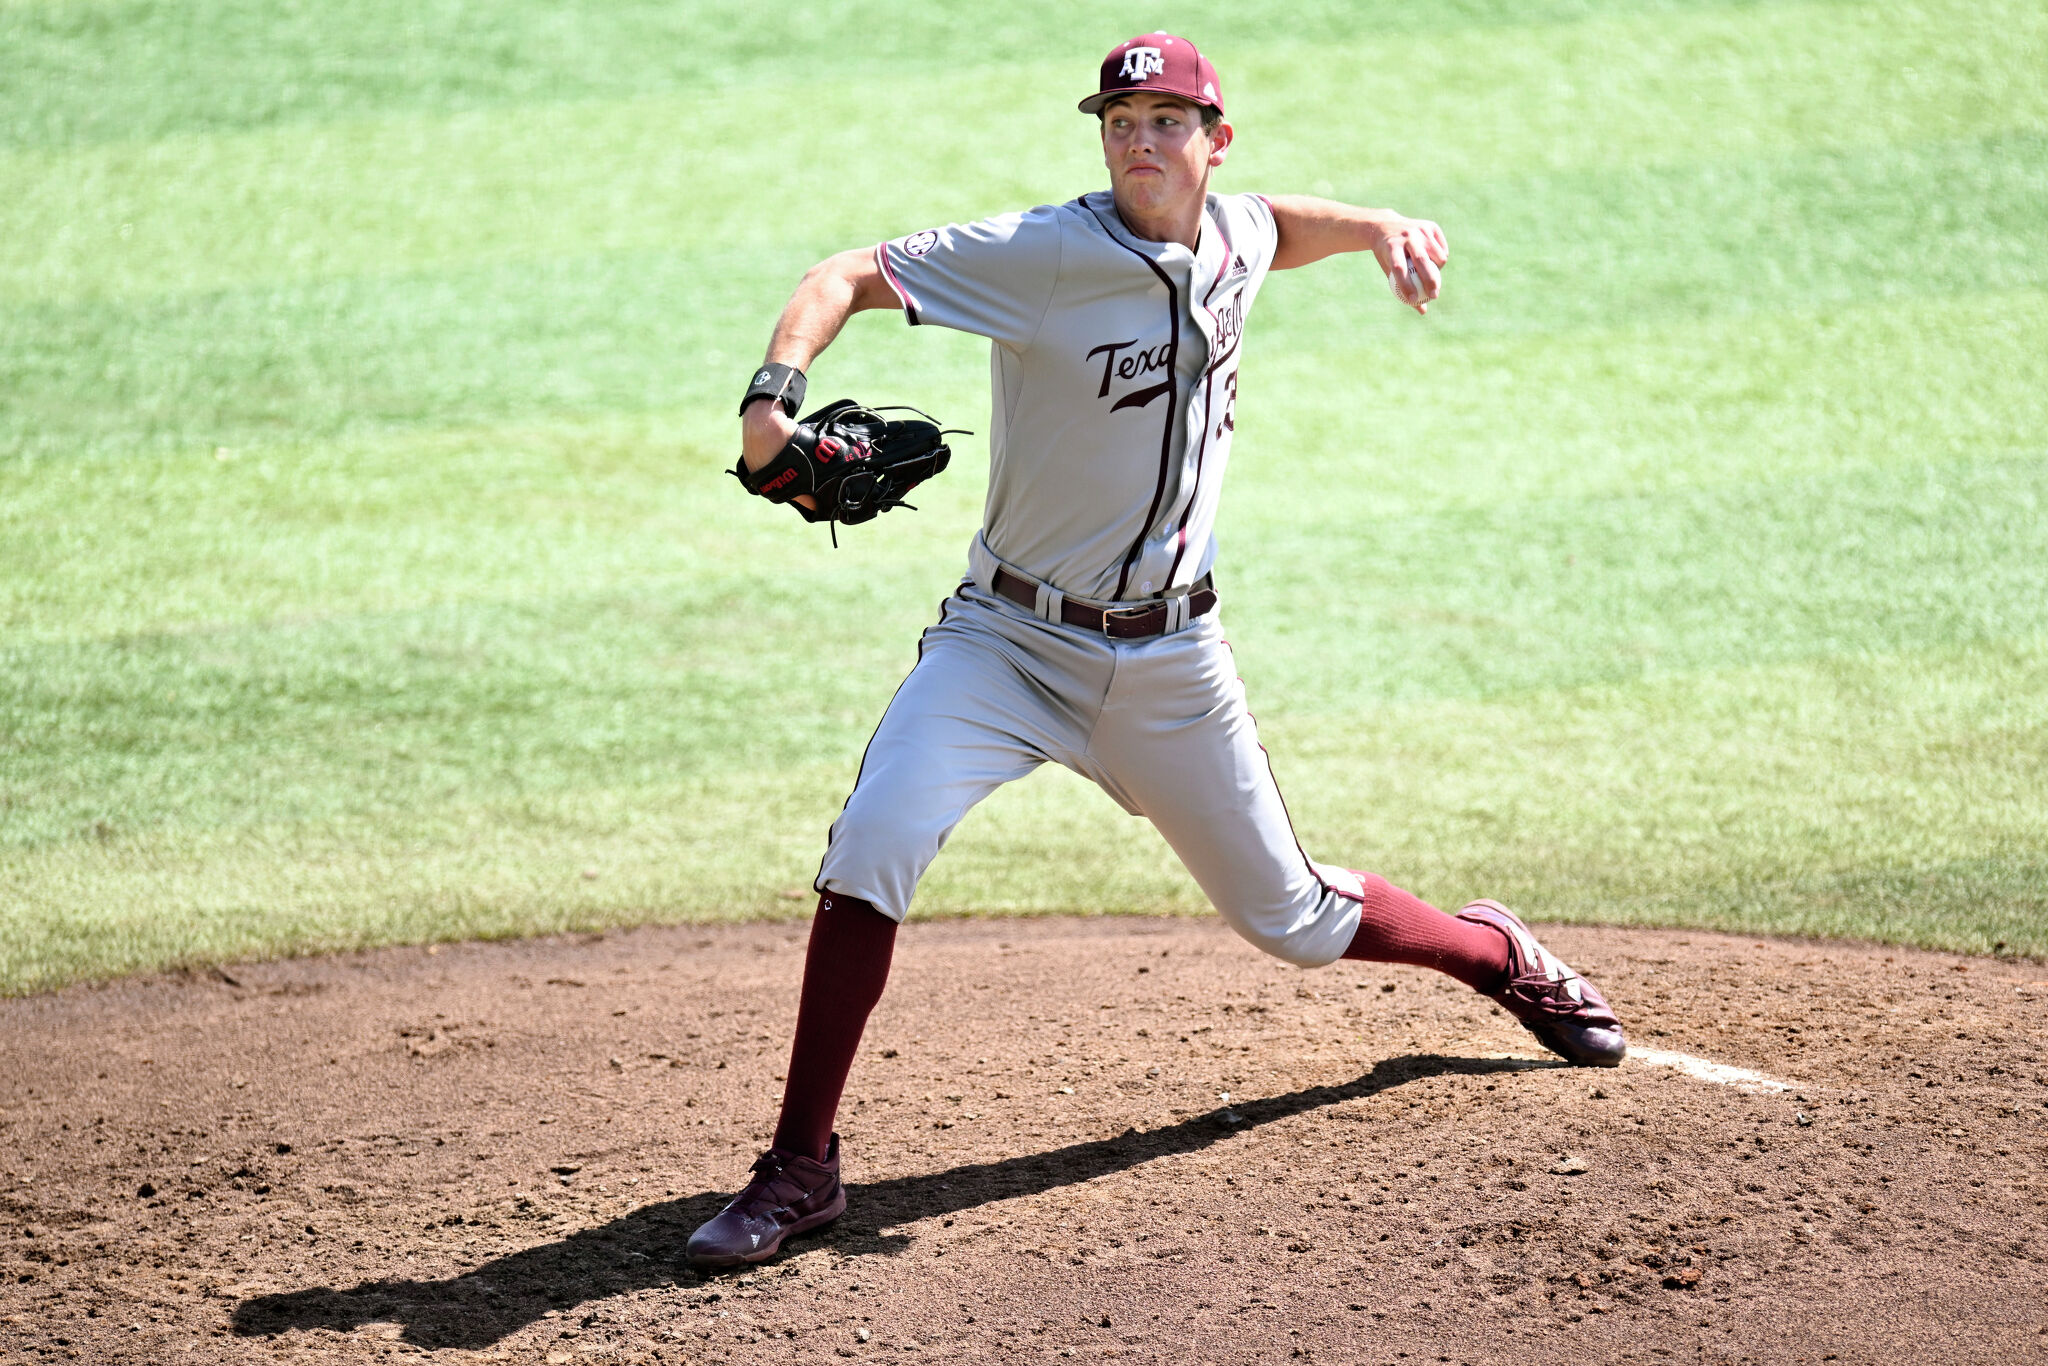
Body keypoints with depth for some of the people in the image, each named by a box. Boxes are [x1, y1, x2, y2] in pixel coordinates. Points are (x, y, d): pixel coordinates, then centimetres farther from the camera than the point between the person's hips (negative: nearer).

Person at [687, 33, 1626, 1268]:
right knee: (871, 848, -25)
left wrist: (1378, 226, 5)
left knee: (1292, 921, 14)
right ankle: (803, 1168, -16)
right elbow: (851, 275, -23)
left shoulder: (1233, 236, -1)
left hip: (1171, 659, 3)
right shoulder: (1045, 255, -18)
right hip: (1012, 642, -3)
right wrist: (776, 395, -41)